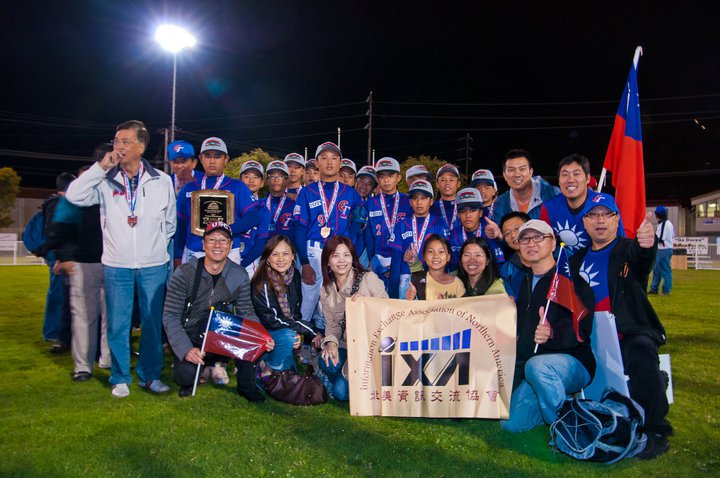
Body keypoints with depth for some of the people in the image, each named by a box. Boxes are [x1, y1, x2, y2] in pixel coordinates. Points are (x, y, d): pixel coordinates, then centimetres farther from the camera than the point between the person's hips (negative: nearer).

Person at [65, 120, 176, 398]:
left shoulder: (162, 181, 3)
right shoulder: (106, 181, 2)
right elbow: (74, 196, -12)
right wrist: (101, 167, -13)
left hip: (154, 265, 0)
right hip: (116, 265, 0)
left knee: (153, 321, 6)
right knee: (117, 323, 5)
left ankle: (151, 375, 21)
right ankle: (120, 378, 20)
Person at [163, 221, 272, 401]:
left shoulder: (240, 276, -5)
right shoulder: (185, 273, -13)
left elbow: (247, 313, -4)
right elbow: (170, 316, -13)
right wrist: (186, 349, -26)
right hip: (189, 340, -1)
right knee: (187, 375, -30)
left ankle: (246, 385, -11)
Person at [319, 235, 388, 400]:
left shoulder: (368, 279, -8)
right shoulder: (326, 291, 7)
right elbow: (332, 323, 4)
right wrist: (331, 342, -17)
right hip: (347, 348, 5)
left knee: (341, 392, -18)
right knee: (326, 361, -26)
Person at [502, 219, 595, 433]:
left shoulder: (571, 279, -7)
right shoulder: (524, 284, 16)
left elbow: (581, 327, -19)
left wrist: (552, 333, -37)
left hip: (573, 362, -7)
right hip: (529, 366, 7)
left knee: (536, 365, -39)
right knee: (512, 422, -8)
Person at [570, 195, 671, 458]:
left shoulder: (628, 250, 4)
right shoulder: (577, 260, 16)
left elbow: (641, 256, -24)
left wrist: (646, 244, -49)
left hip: (631, 334, -4)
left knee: (641, 354, -34)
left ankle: (653, 430, -15)